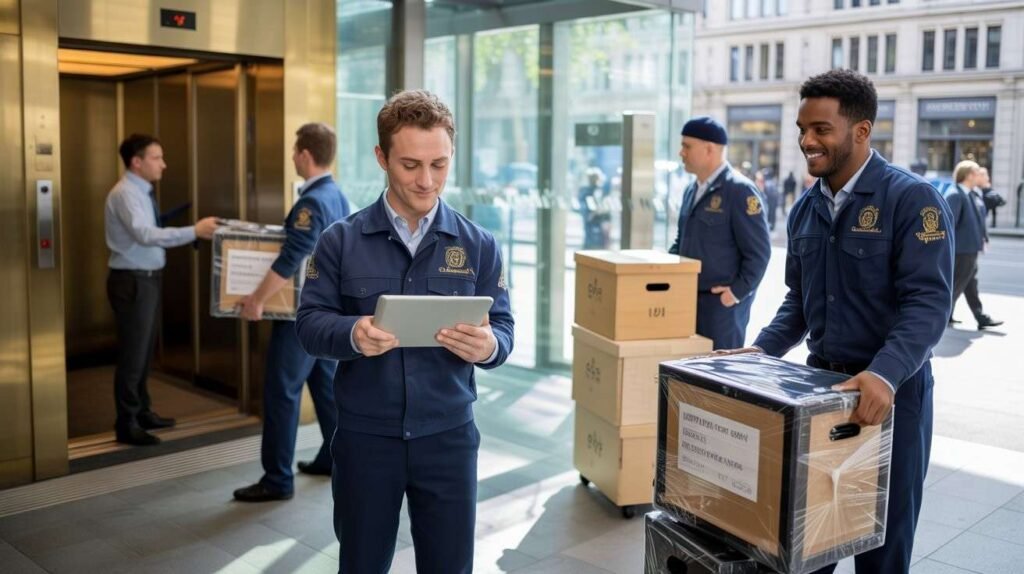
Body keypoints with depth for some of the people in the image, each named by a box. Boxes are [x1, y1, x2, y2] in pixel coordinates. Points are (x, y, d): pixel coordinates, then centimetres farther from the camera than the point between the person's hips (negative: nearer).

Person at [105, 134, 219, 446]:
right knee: (132, 353, -3)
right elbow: (146, 235, -31)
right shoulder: (126, 193, -18)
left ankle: (142, 412, 31)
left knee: (145, 350, 18)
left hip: (147, 278, 10)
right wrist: (194, 231, -34)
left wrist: (191, 233, 3)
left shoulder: (141, 192, 13)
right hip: (132, 281, -10)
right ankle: (126, 425, 7)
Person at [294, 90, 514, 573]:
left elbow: (503, 330, -1)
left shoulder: (478, 245, 0)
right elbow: (309, 322, -5)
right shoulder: (341, 240, -2)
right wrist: (352, 334, -27)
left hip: (448, 435, 1)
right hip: (364, 436, 0)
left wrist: (487, 346, -25)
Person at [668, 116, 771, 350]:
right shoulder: (692, 190, 13)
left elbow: (759, 252, -15)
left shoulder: (739, 190, -12)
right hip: (688, 297, 8)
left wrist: (738, 291, -16)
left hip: (722, 301, -8)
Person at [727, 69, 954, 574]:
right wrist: (761, 351, 0)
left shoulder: (912, 199, -14)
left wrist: (884, 374, -34)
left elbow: (928, 302, -21)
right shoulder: (806, 209, 8)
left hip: (890, 391, -5)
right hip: (820, 381, 6)